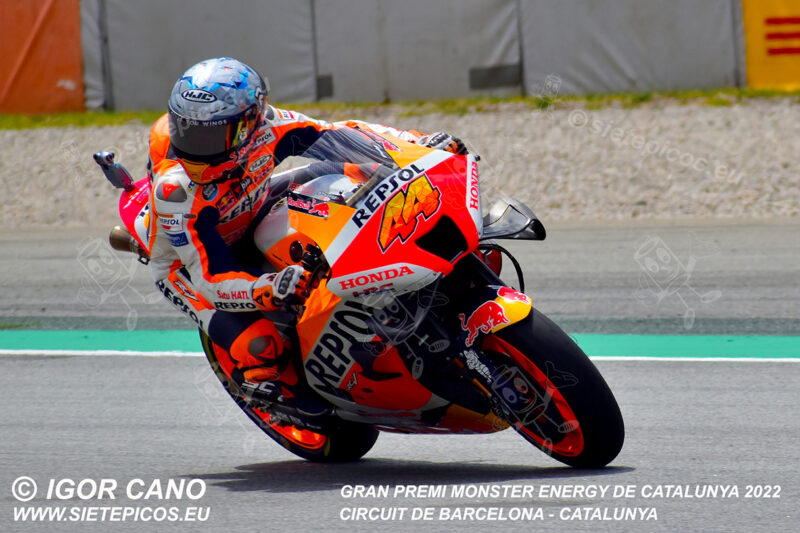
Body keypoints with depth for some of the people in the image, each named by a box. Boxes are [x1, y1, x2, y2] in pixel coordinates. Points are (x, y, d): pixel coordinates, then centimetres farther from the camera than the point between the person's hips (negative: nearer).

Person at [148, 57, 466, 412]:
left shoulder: (263, 126, -26)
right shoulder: (175, 188, -38)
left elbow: (338, 134, -11)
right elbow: (212, 279, -39)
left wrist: (420, 143, -20)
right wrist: (269, 290, -58)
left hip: (252, 223, 5)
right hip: (188, 263, -5)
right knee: (259, 346, -28)